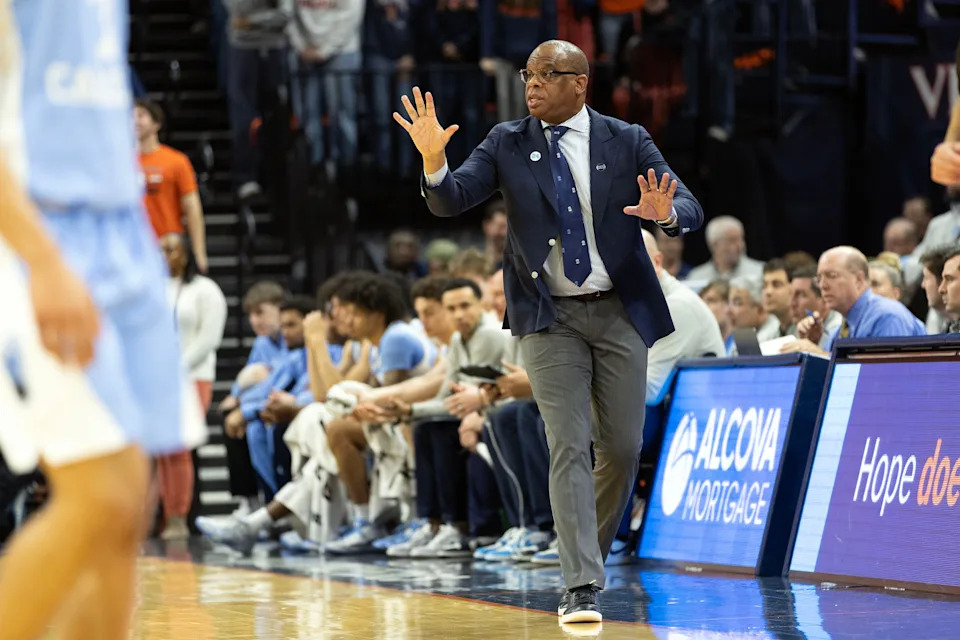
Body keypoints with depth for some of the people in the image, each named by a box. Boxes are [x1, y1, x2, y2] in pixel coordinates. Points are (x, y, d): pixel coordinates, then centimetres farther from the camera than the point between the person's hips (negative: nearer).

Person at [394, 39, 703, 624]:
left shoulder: (627, 142, -1)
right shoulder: (507, 144, 1)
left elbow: (691, 210, -6)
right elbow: (450, 202, -8)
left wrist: (666, 212, -30)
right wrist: (433, 159, -29)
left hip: (620, 312, 1)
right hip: (550, 318, -1)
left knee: (623, 448, 5)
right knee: (569, 447, -10)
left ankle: (592, 554, 29)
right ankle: (582, 588, -13)